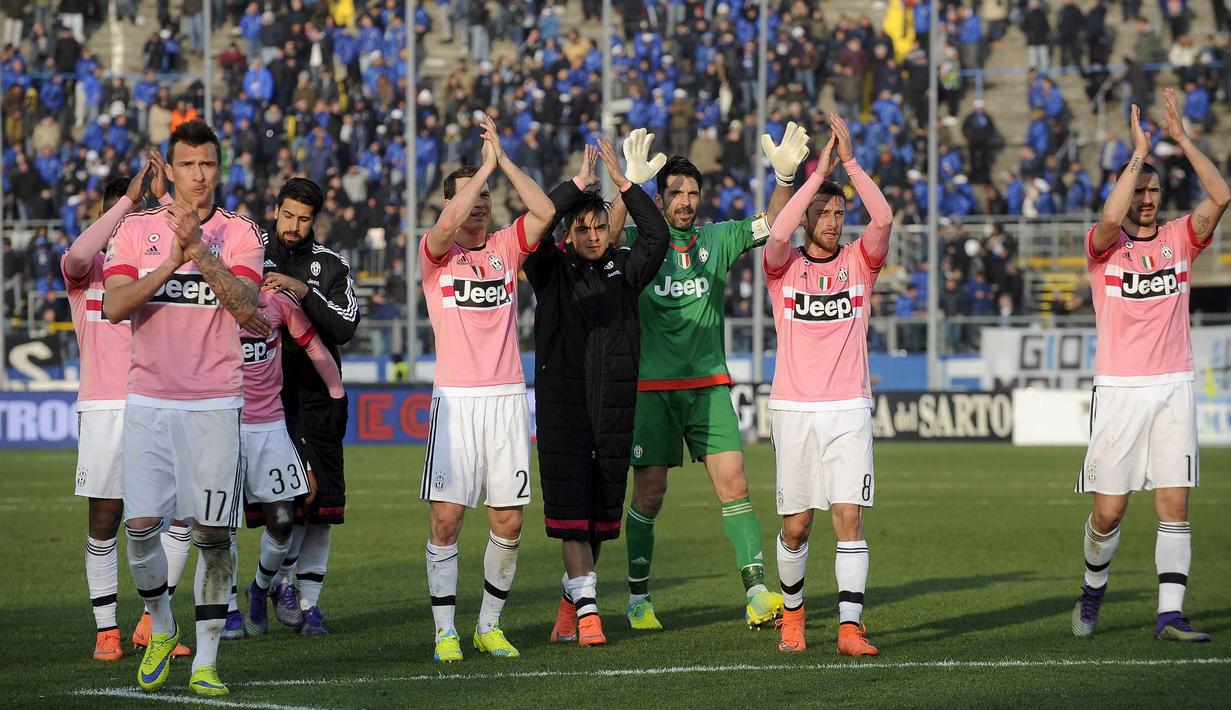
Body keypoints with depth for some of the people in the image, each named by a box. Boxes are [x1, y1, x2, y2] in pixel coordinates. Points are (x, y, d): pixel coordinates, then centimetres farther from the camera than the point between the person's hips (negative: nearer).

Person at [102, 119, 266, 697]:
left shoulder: (239, 233, 3)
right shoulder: (135, 230, 6)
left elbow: (245, 307, -12)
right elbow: (114, 306, -6)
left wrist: (200, 249, -20)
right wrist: (170, 263, -17)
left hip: (214, 404, -1)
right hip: (148, 400, 1)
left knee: (213, 531, -4)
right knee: (141, 525, -5)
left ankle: (205, 659, 2)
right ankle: (160, 631, 19)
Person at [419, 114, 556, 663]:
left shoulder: (506, 247, 11)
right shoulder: (435, 252, 3)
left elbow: (545, 212, -5)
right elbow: (447, 224, -19)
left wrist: (504, 159, -7)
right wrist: (486, 164, -13)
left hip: (507, 397, 3)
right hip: (456, 400, -3)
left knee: (508, 522, 2)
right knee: (446, 516, -7)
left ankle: (489, 626, 15)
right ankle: (445, 631, 0)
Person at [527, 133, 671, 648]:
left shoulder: (624, 270, 11)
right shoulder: (552, 271, 3)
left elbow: (657, 237, -2)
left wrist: (624, 182, -5)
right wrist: (578, 184, -10)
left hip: (615, 406, 3)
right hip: (563, 405, -3)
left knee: (605, 505, 7)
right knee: (571, 505, -8)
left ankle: (571, 601, 19)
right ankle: (587, 609, -9)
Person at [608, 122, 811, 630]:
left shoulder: (717, 240, 8)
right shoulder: (641, 244, -1)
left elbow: (772, 225, 2)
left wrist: (785, 176, -16)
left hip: (709, 384, 2)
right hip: (652, 388, -2)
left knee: (733, 485, -7)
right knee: (649, 495, 1)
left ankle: (756, 594, -11)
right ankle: (638, 598, 15)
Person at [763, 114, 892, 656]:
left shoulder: (858, 262, 7)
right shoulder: (784, 266, 3)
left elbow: (883, 219, -11)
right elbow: (777, 234, -19)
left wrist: (849, 160, -13)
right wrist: (817, 173, -18)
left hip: (849, 410, 0)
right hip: (794, 409, 0)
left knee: (849, 517, -10)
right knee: (795, 527, 5)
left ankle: (850, 627, -13)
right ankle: (792, 614, 27)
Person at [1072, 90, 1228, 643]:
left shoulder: (1179, 239, 7)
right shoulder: (1105, 245, 0)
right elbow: (1110, 218, -24)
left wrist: (1182, 140, -12)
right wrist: (1138, 153, -19)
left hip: (1173, 386, 2)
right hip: (1118, 389, -2)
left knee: (1174, 504, -6)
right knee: (1108, 511, 0)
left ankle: (1170, 615, -6)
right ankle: (1093, 589, 27)